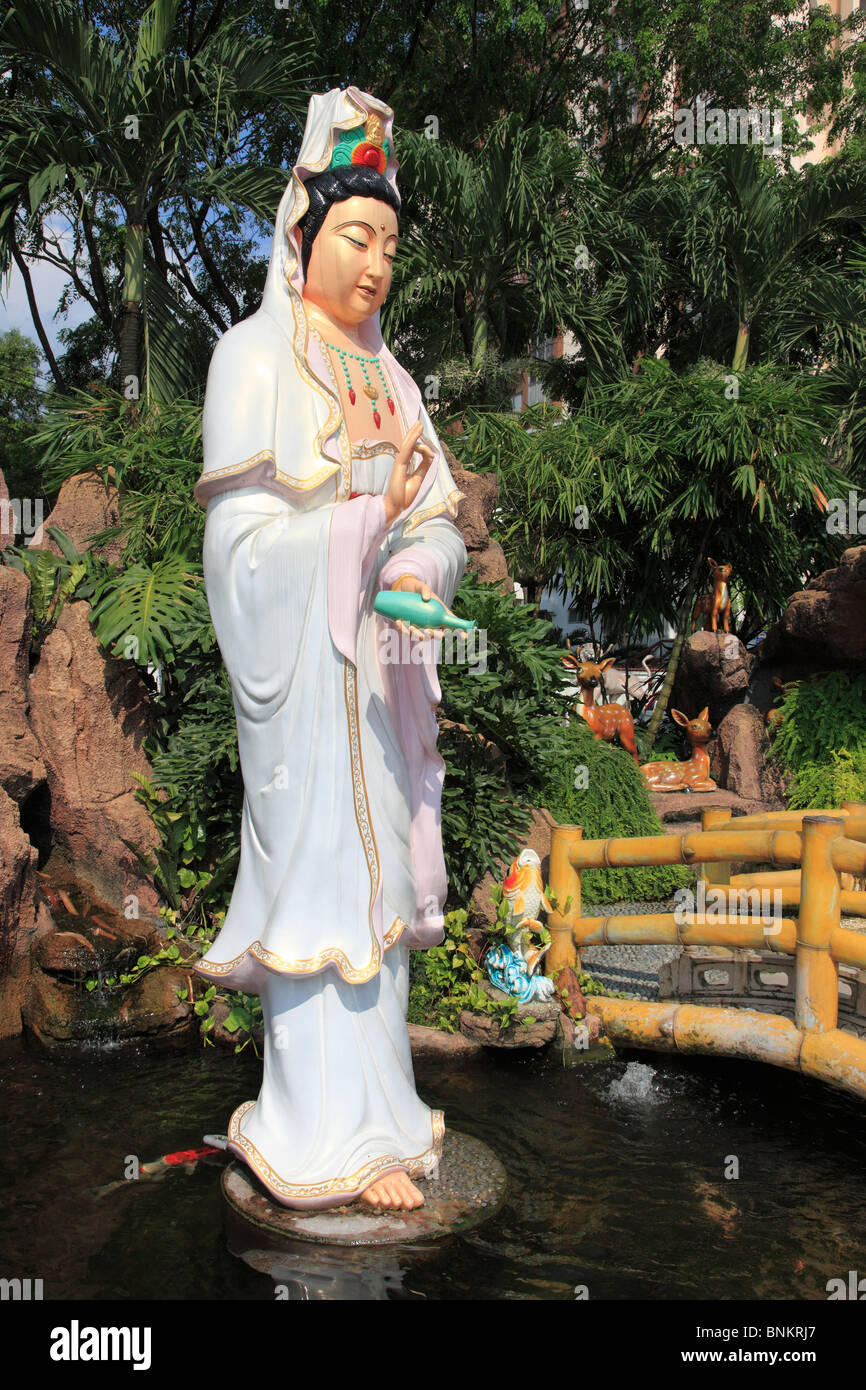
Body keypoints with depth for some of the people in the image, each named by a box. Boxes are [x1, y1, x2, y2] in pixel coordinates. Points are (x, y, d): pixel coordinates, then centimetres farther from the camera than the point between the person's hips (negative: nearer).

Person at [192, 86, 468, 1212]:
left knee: (377, 867, 8)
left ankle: (361, 1097, 20)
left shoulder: (387, 374, 17)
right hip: (300, 663, -6)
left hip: (383, 667, 6)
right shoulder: (253, 358, -1)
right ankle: (338, 1134, 7)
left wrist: (419, 569, -11)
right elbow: (241, 541, -10)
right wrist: (367, 509, -17)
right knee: (323, 868, -4)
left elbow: (442, 524, 10)